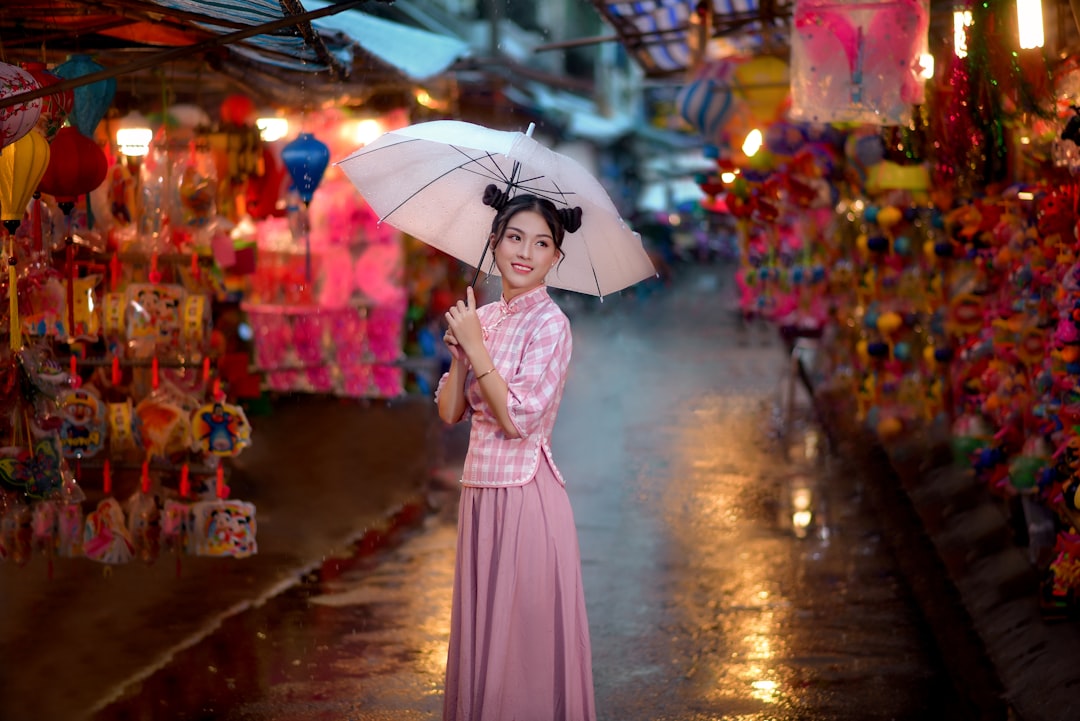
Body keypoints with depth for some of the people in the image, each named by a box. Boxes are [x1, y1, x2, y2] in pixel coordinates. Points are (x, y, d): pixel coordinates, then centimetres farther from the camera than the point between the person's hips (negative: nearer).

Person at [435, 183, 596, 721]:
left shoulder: (549, 324, -11)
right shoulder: (482, 318, 10)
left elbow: (517, 418, -18)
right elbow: (449, 412, 9)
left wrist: (476, 346, -15)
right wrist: (460, 352, -6)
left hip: (525, 495, -7)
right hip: (479, 491, 7)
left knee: (523, 639, -1)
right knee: (478, 633, 15)